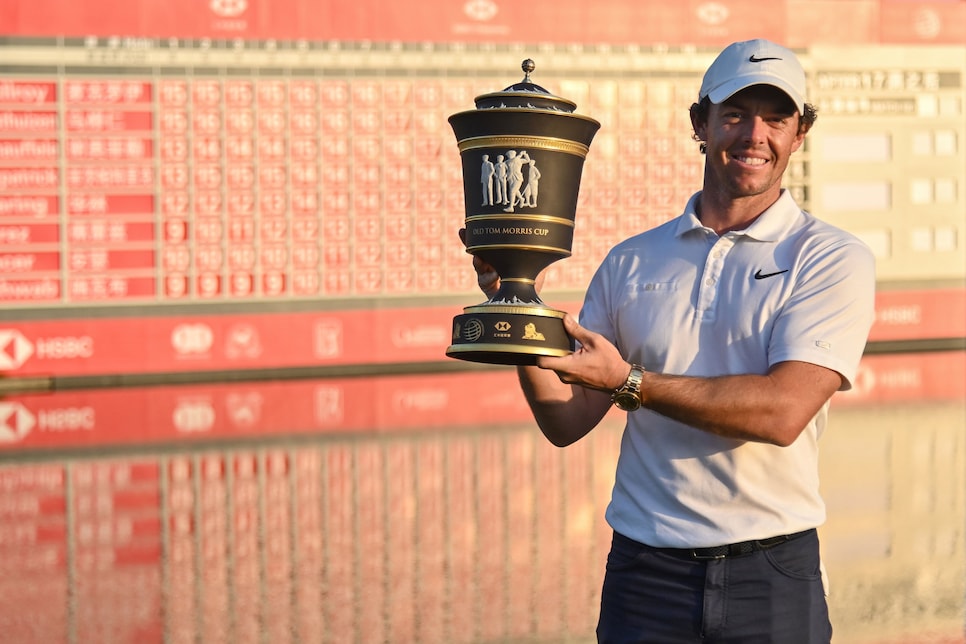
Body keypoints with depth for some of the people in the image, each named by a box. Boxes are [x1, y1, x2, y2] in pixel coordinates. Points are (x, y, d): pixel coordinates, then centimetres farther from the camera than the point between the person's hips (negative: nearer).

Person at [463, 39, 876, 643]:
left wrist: (629, 382, -17)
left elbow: (783, 411, -14)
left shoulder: (833, 258, -1)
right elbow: (566, 424, 6)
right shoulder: (631, 262, 8)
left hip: (774, 575, -2)